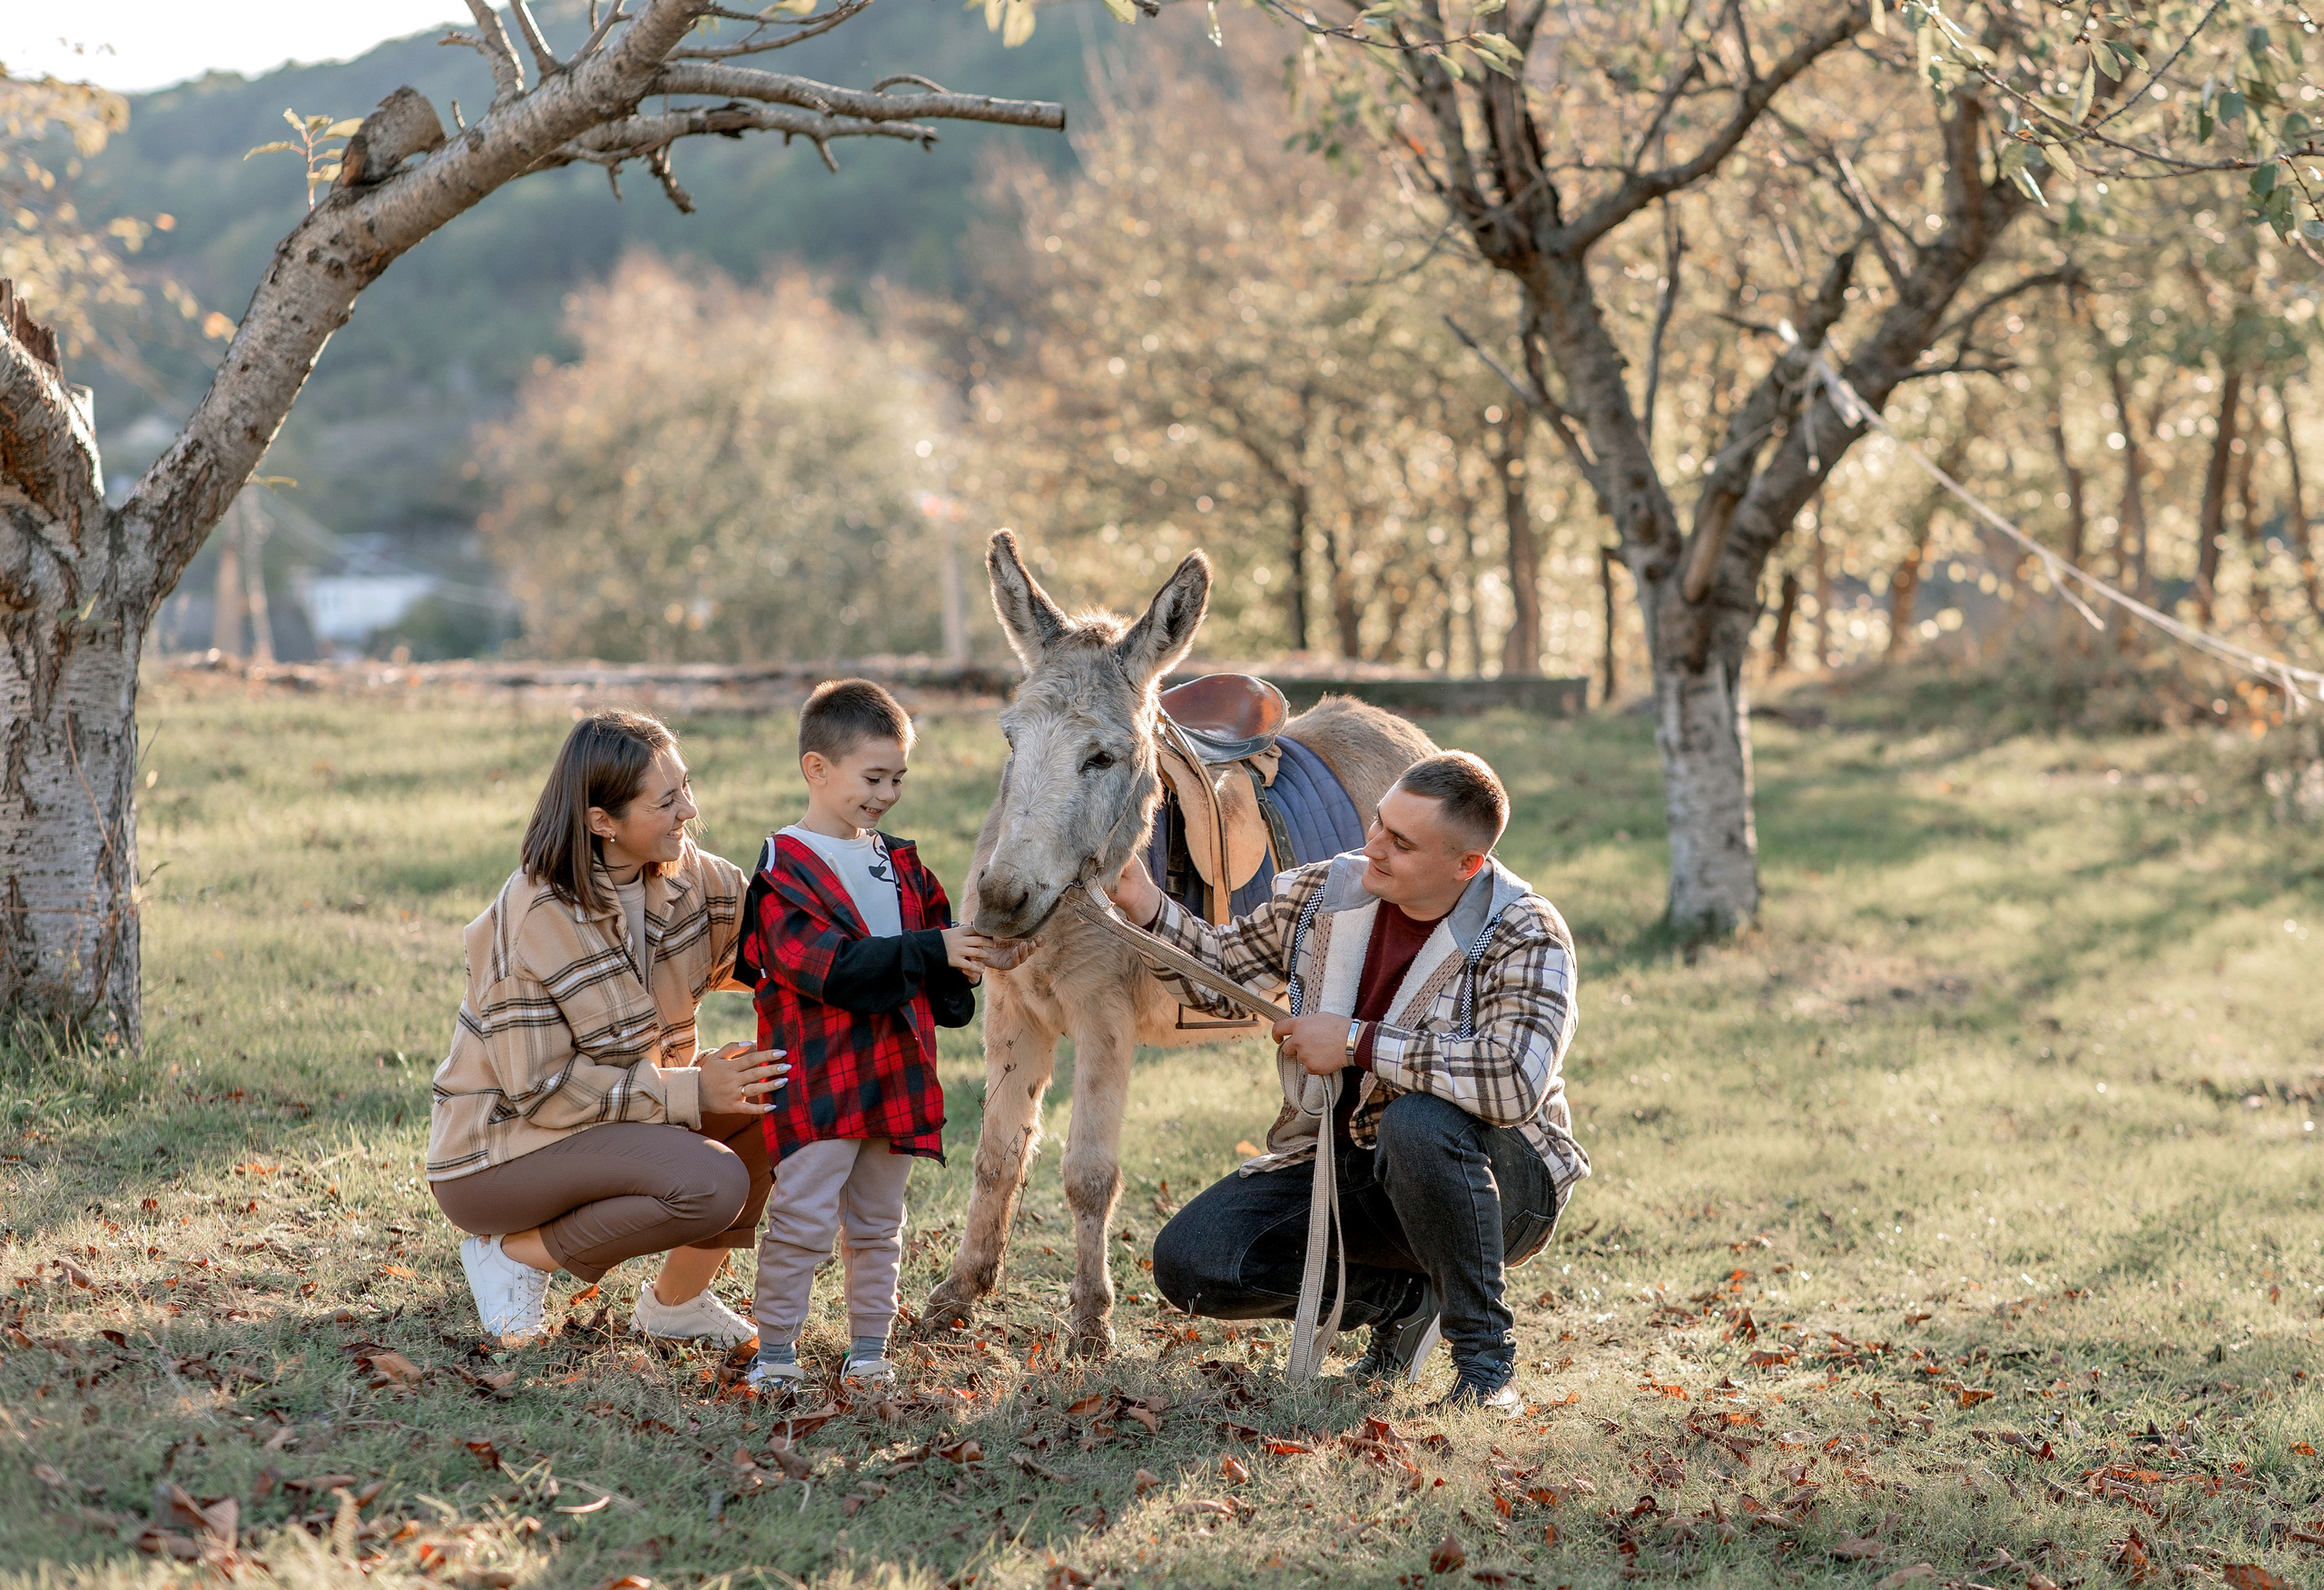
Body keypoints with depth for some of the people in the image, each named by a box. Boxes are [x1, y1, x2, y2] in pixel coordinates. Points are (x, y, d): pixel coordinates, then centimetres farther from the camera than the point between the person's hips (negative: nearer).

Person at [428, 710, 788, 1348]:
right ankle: (516, 1252, -7)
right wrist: (691, 1090, -25)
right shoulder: (532, 921, -25)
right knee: (712, 1183, -28)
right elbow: (539, 1087, -24)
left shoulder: (693, 879, -4)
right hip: (499, 1149, -8)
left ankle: (677, 1300, 6)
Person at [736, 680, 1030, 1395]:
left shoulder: (899, 862, 16)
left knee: (877, 1222, 12)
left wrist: (979, 955, -2)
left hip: (896, 1071, 7)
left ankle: (869, 1349, 19)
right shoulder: (785, 866, -9)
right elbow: (826, 964, -21)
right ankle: (775, 1349, 1)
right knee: (804, 1217, -8)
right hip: (819, 1073, -7)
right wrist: (932, 951, -24)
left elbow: (936, 947, 21)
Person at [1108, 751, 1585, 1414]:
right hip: (1341, 1162, 6)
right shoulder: (1324, 892, -2)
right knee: (1189, 1262, -14)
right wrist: (1147, 907, -7)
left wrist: (1357, 1041, -29)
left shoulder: (1525, 937, -19)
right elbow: (1224, 970, 14)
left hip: (1495, 1179, -5)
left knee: (1417, 1121, -40)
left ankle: (1486, 1358, -19)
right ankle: (1402, 1297, 10)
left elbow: (1516, 1080, -36)